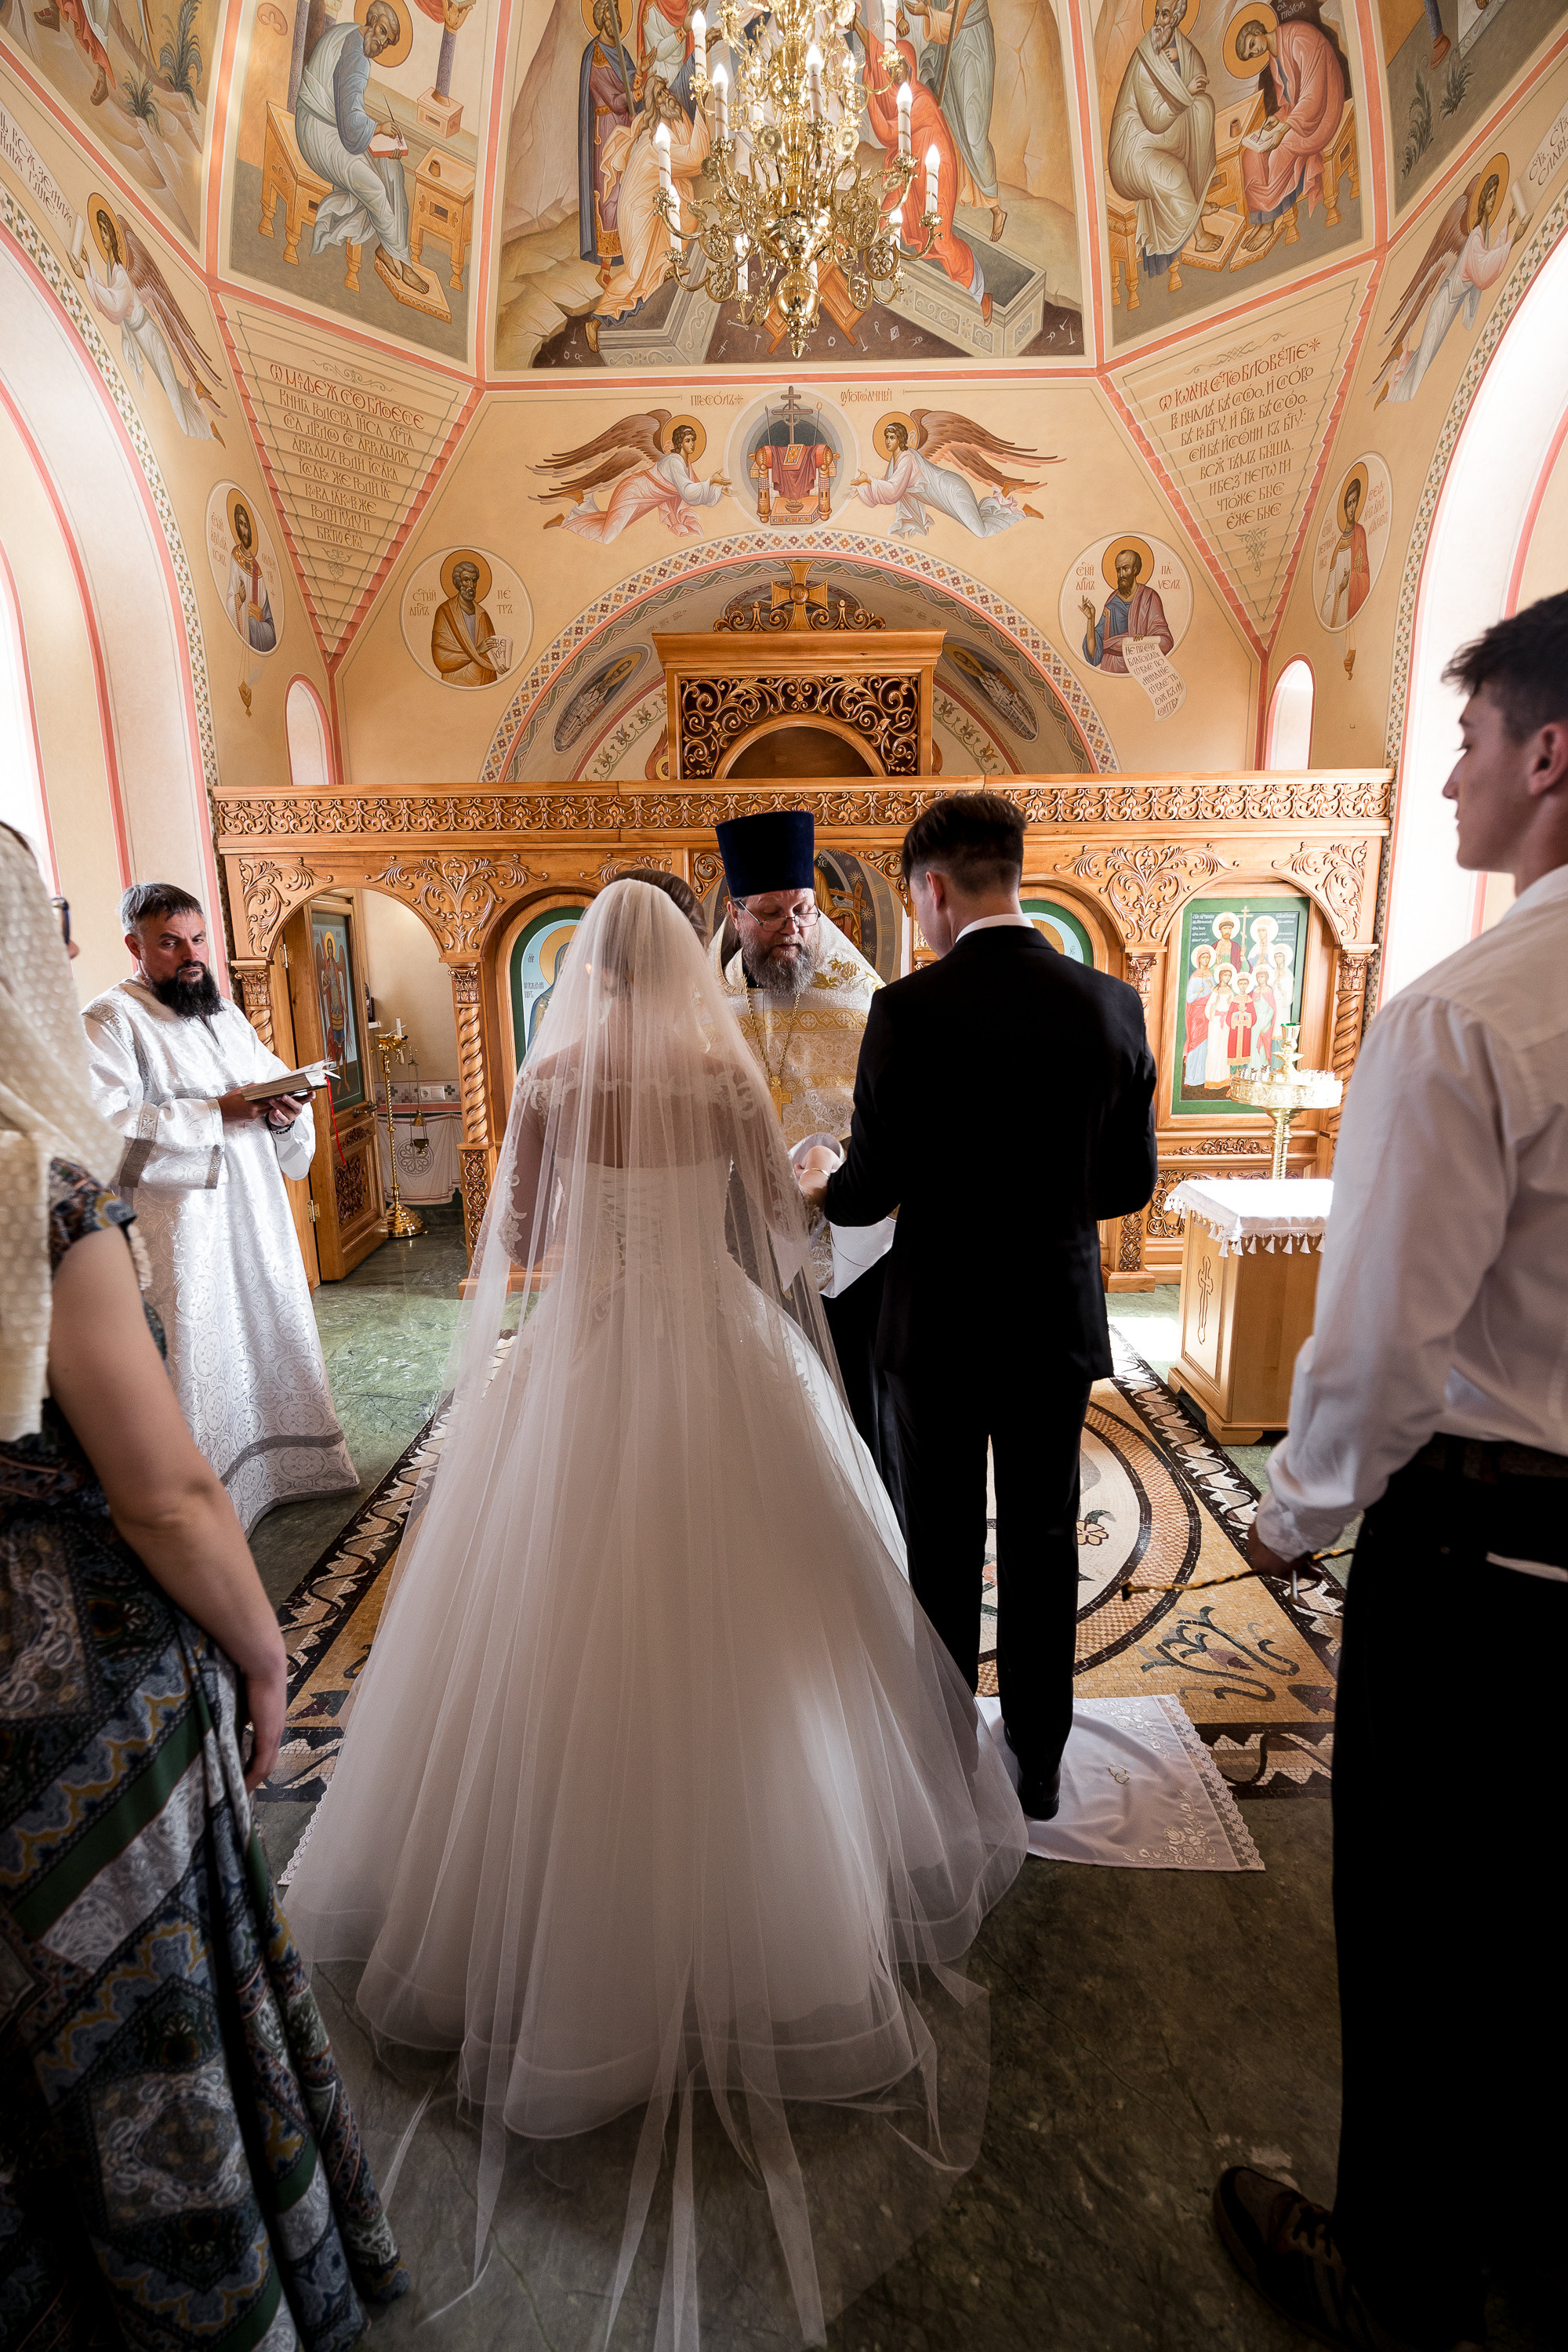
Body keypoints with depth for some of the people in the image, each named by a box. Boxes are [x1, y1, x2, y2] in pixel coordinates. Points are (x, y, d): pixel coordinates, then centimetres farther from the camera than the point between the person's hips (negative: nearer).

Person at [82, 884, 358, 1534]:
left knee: (276, 1337, 16)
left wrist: (284, 1111, -4)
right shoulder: (111, 1019, -7)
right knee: (201, 1357, -2)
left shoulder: (227, 1015, 17)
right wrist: (218, 1112, -22)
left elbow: (278, 1081, 19)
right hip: (182, 1223, -7)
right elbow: (109, 1125, -19)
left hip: (259, 1215, 8)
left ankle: (287, 1463, 33)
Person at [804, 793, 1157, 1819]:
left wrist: (821, 1190, 10)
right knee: (1043, 1542, 18)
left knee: (945, 1545, 15)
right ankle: (1039, 1762, 36)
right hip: (1060, 1320, 3)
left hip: (941, 1321, -3)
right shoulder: (1112, 1002, -4)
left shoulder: (909, 1010, -16)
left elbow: (873, 1187, -12)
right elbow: (1131, 1181, 1)